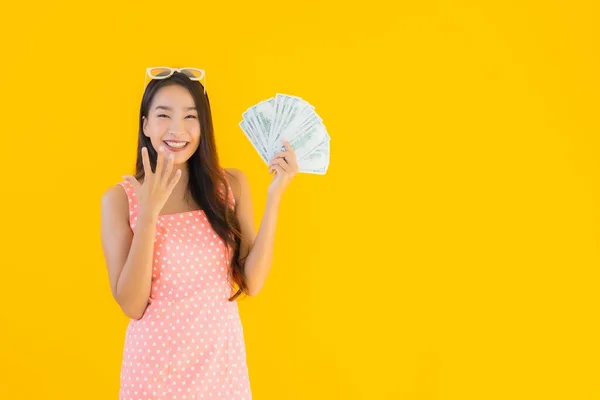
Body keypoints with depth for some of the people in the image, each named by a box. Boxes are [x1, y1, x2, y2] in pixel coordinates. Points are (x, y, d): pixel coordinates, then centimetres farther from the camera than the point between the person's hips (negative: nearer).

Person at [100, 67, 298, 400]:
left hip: (221, 358, 2)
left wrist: (274, 197, -13)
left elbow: (252, 283, -7)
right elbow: (132, 305, -14)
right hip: (155, 361, -2)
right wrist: (149, 212, -22)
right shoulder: (120, 198, -9)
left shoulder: (231, 184, -3)